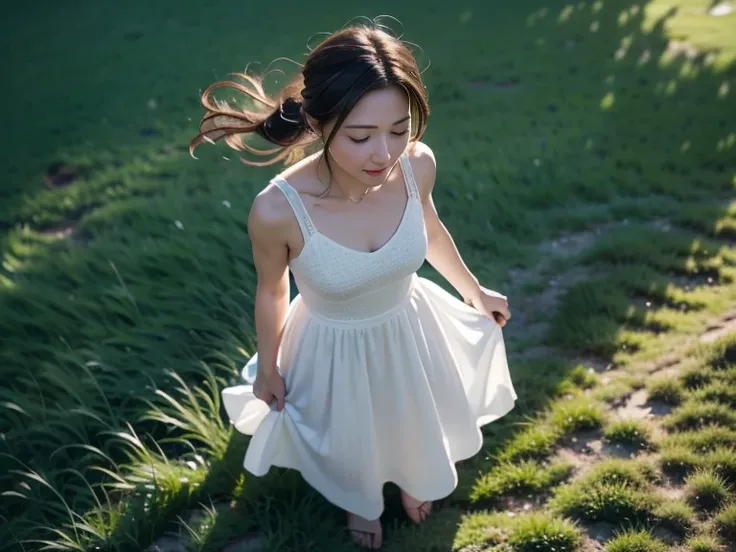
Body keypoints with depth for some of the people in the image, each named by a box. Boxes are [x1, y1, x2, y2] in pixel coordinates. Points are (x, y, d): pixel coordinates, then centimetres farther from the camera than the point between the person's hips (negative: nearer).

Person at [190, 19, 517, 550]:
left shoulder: (417, 167, -27)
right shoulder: (278, 211, -37)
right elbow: (272, 292, -15)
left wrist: (475, 291, 13)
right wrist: (267, 367, 2)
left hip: (410, 328, 3)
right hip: (335, 349, -2)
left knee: (416, 417, 32)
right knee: (349, 440, 28)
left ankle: (411, 478, 70)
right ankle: (361, 502, 66)